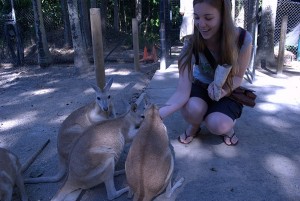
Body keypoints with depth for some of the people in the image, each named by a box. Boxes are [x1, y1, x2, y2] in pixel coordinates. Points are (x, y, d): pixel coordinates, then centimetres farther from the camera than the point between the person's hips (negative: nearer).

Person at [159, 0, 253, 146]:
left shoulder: (243, 39, -26)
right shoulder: (191, 45, -27)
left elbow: (238, 77, -10)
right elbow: (182, 93, -33)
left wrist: (222, 88, -34)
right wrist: (158, 114, -51)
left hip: (227, 92, 0)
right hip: (200, 87, 1)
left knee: (217, 125, -29)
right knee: (192, 109, -34)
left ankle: (228, 126, 8)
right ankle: (194, 125, 2)